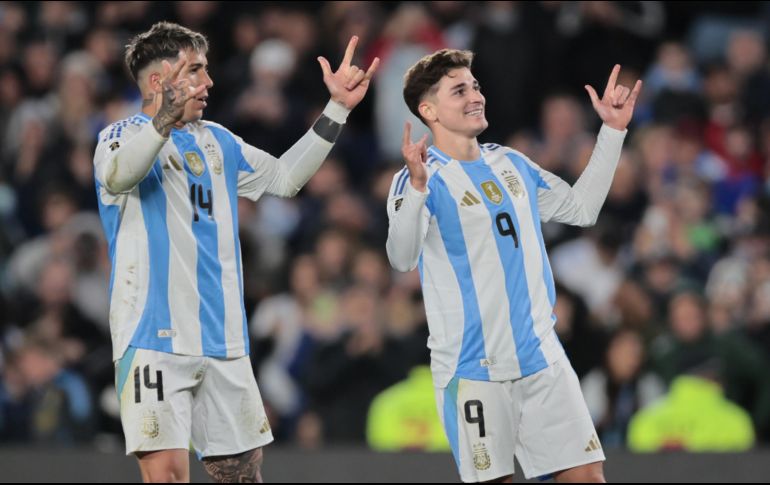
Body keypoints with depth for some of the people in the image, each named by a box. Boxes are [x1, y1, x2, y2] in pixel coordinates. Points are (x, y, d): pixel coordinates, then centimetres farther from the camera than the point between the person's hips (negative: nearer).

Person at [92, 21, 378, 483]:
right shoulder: (125, 135, -4)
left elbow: (284, 177, 25)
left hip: (223, 341, 7)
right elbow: (117, 175, -28)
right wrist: (163, 123, -47)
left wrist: (337, 110, 17)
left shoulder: (216, 141, 17)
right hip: (155, 337, -7)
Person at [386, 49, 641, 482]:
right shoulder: (424, 178, -9)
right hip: (473, 369, -5)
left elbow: (582, 208, 23)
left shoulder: (512, 164, 11)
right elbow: (403, 259, -26)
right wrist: (417, 187, -43)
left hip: (542, 359, 5)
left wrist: (613, 132, 16)